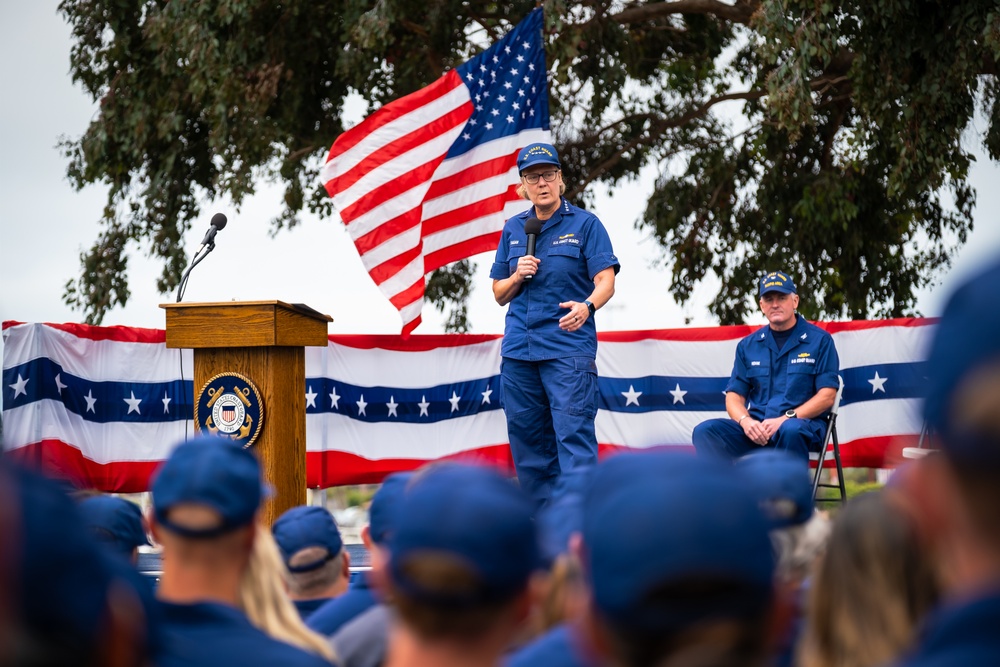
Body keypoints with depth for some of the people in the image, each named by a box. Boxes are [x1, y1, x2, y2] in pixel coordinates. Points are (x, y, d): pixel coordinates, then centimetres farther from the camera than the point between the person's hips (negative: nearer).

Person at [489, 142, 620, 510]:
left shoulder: (585, 224, 1)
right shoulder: (513, 229, 14)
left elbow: (605, 281, -8)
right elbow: (500, 295, 17)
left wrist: (586, 306, -30)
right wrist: (517, 276, -5)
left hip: (568, 347, -5)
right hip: (518, 350, 5)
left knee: (574, 438, -12)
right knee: (527, 442, 8)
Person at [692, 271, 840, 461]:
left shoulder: (820, 340, 5)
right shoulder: (748, 345, 15)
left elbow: (827, 395, -3)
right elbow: (733, 396, 12)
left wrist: (785, 419, -15)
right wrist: (746, 421, -11)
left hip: (803, 425, -4)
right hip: (755, 426, 4)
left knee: (790, 430, -41)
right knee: (704, 431, -23)